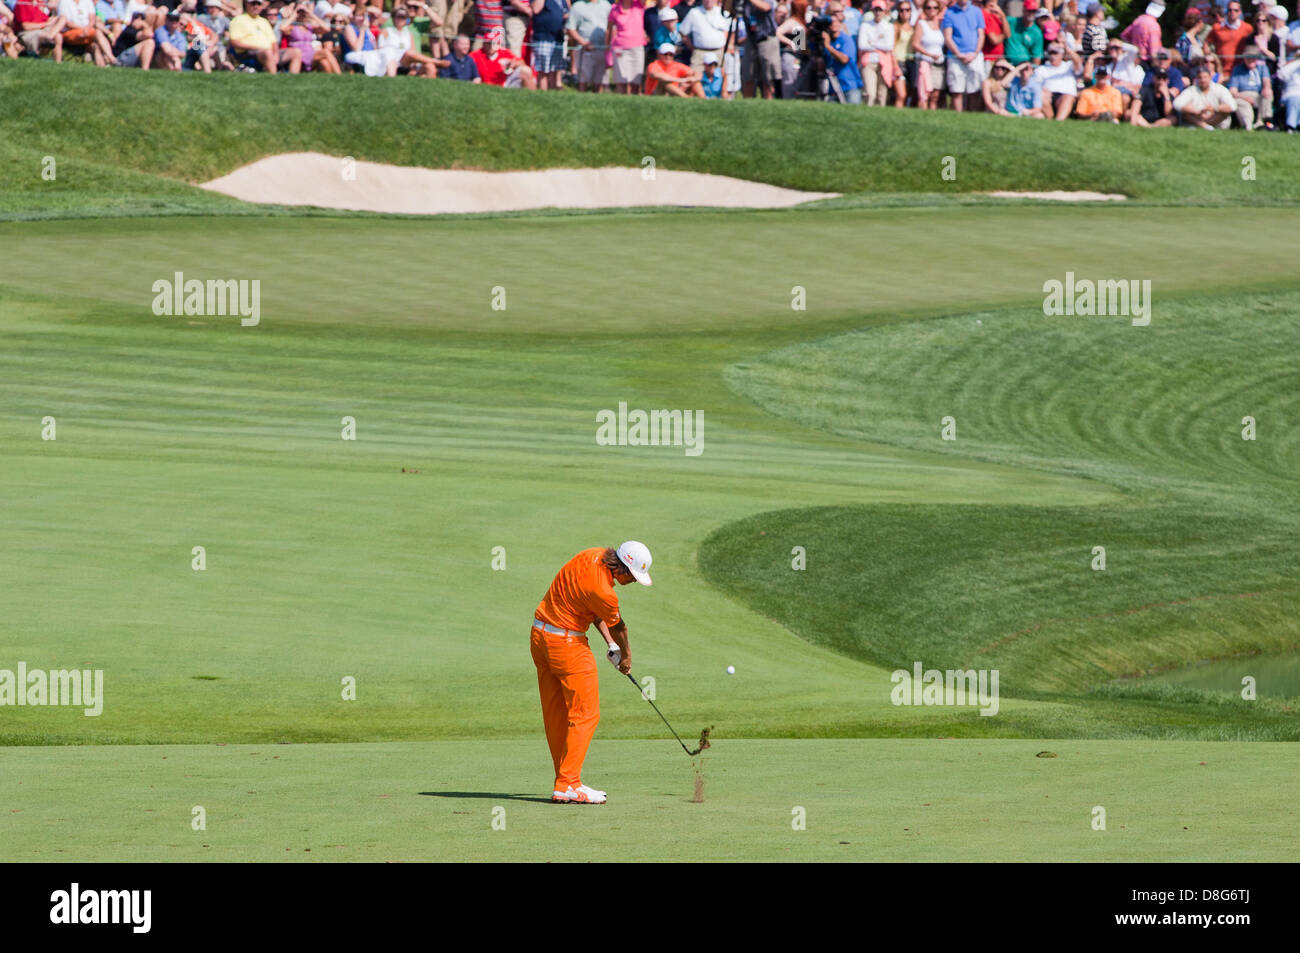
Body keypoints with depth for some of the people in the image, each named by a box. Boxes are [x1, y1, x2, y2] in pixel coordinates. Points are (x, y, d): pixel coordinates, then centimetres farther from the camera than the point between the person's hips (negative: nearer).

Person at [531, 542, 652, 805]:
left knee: (556, 714, 11)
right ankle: (567, 785, -7)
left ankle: (564, 780, 17)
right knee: (585, 714, -4)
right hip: (566, 643, -10)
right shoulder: (602, 591, -26)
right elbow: (617, 626, -6)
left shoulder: (597, 555, 0)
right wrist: (626, 656, 13)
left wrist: (610, 644, 10)